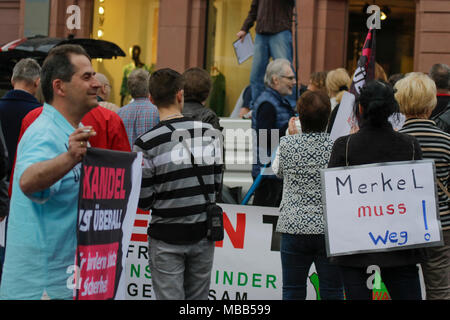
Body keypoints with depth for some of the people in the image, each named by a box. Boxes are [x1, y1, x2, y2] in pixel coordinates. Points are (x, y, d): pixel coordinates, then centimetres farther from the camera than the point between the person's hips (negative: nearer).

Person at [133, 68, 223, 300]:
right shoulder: (211, 134, -2)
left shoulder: (146, 144, -12)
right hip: (203, 234, 3)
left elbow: (144, 201, -8)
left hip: (166, 238, -3)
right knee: (198, 298, 13)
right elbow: (218, 184, 6)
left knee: (169, 297, 3)